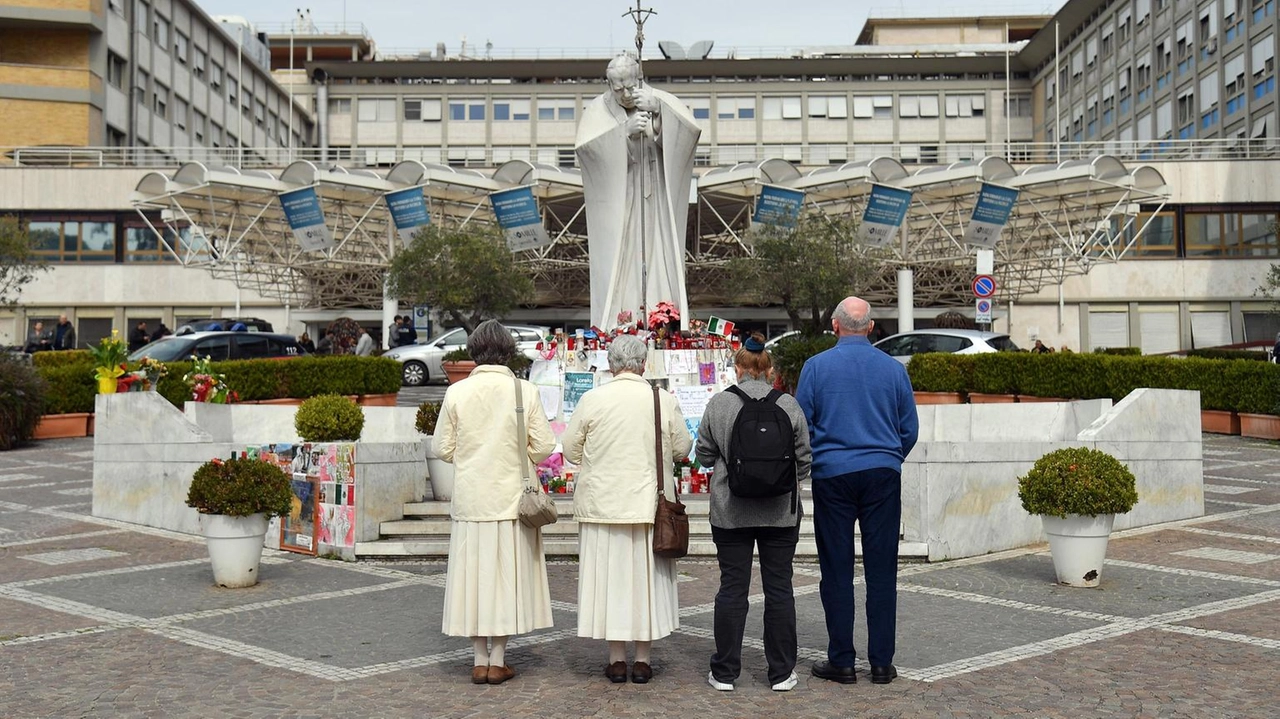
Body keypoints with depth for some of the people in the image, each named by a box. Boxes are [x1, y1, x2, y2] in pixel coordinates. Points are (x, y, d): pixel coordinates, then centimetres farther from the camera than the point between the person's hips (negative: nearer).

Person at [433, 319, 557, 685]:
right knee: (508, 572, 7)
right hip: (512, 497, -1)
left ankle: (481, 661, 15)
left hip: (471, 497, 1)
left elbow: (443, 448, 0)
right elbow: (543, 446, -5)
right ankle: (497, 661, 12)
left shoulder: (456, 392, -5)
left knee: (475, 571, 9)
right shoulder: (525, 391, -7)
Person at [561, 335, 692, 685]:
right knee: (647, 577, 9)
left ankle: (617, 660, 13)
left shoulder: (592, 399, -7)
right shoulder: (664, 400, -6)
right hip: (650, 505, 0)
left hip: (602, 504, 0)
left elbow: (570, 449, 0)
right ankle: (642, 660, 14)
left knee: (610, 575, 7)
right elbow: (682, 448, 2)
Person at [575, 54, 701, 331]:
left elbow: (691, 130, -13)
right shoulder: (598, 109, 2)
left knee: (659, 263, -3)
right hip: (616, 204, -1)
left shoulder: (660, 101, 4)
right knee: (616, 267, -6)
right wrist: (626, 130, -25)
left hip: (655, 203, 1)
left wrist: (658, 112, -27)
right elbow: (584, 145, -16)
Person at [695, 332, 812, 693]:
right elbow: (803, 461, 3)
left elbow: (705, 455, 3)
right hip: (780, 512, 0)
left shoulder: (718, 403, -5)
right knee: (779, 588, 8)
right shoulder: (789, 405, -4)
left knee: (732, 588, 6)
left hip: (731, 512, 0)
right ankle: (781, 673, 15)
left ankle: (725, 672, 13)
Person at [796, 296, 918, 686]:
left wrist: (808, 465, 17)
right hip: (883, 475, 2)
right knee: (881, 570, 5)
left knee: (837, 571, 5)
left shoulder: (816, 366, -2)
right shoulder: (893, 368, 3)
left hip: (832, 475, -1)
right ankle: (881, 662, 9)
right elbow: (910, 429, 9)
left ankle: (841, 662, 9)